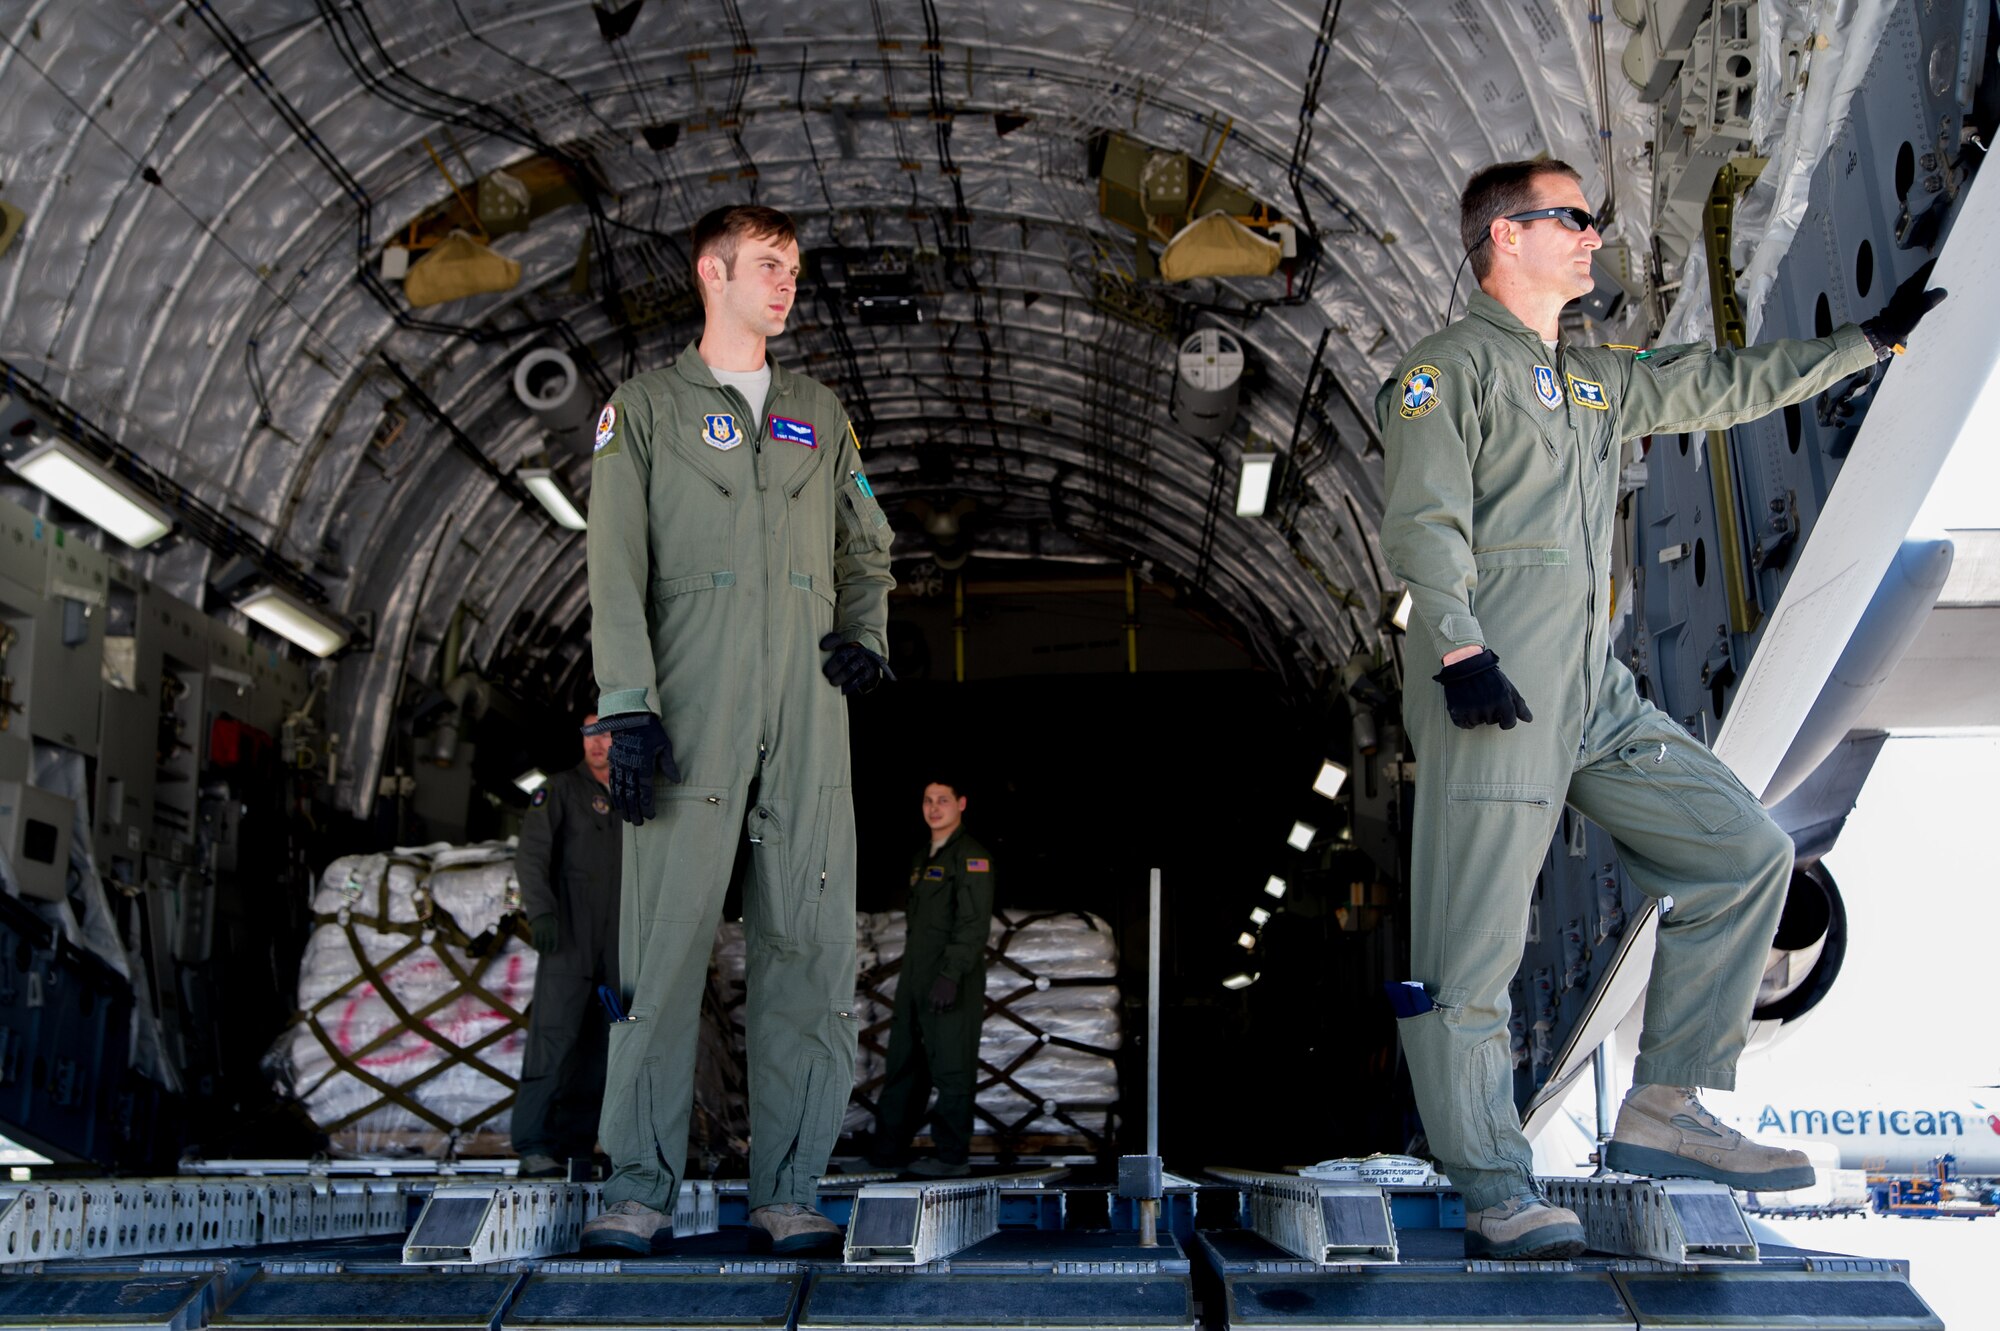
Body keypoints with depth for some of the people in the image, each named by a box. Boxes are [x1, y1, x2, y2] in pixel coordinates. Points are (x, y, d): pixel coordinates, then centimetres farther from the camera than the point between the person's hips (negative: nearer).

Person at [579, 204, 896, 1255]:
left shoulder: (820, 417, 21)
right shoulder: (644, 408, 9)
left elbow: (868, 550, 29)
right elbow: (616, 568, 0)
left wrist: (864, 635, 8)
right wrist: (628, 708, -11)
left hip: (807, 725, 4)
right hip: (691, 720, -3)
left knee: (809, 952, -1)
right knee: (664, 948, -6)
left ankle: (786, 1189, 5)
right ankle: (640, 1188, 2)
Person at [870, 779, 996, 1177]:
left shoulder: (971, 857, -8)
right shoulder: (922, 857, 20)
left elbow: (973, 923, -16)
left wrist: (950, 975, -23)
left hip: (951, 983, -9)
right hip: (915, 980, 9)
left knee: (951, 1069, -6)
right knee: (903, 1064, 11)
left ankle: (952, 1156, -1)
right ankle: (889, 1148, 17)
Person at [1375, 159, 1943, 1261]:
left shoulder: (1599, 382, 24)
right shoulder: (1449, 368, 0)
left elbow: (1728, 386, 33)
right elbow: (1424, 527, -11)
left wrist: (1871, 338, 35)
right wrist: (1458, 650, -23)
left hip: (1598, 695, 9)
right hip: (1494, 695, -8)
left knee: (1747, 854, 6)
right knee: (1474, 951, -8)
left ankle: (1660, 1113, 9)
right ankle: (1495, 1198, -3)